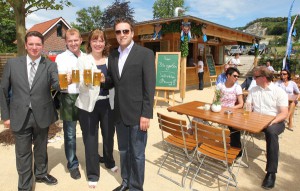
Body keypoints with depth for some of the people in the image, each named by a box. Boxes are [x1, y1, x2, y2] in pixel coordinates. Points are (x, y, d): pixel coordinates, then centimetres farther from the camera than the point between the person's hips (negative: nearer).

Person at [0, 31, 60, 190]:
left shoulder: (50, 65, -5)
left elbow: (56, 85, -18)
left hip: (42, 115, 0)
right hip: (20, 116, 0)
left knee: (41, 148, 20)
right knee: (23, 153, 11)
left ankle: (41, 174, 45)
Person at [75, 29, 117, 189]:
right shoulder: (83, 60, -3)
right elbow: (81, 86, -9)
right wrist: (86, 82, -28)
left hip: (107, 103, 3)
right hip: (89, 105, -2)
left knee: (109, 134, 17)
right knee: (90, 138, 7)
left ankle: (109, 162, 45)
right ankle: (92, 174, 25)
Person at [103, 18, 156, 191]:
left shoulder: (145, 54, -8)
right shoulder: (113, 56, 10)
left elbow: (150, 87, -13)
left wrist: (146, 114, -17)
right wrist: (104, 79, -6)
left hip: (137, 113, -5)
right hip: (119, 113, 6)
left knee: (137, 153, 9)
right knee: (123, 151, 20)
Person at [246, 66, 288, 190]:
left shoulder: (279, 91, -4)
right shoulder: (253, 90, 11)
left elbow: (284, 113, -11)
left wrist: (272, 122, -29)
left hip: (275, 121, -4)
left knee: (271, 132, -38)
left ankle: (271, 172, -31)